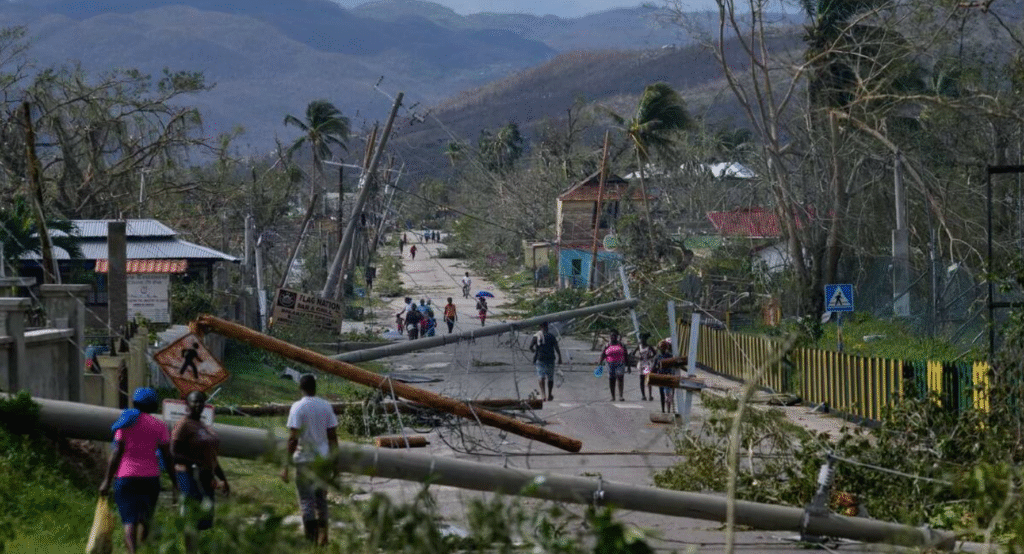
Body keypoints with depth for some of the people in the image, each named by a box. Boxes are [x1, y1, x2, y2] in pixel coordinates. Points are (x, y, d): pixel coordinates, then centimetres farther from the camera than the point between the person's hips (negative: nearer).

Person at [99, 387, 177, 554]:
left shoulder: (126, 423, 1)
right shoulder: (159, 426, 4)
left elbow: (117, 453, -5)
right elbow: (167, 456, 0)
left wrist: (107, 481, -3)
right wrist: (174, 485, 3)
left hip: (126, 477, -1)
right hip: (150, 478, 1)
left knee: (129, 521, -6)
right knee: (145, 520, 18)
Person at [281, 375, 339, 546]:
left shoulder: (298, 408, -11)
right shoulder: (326, 406, 4)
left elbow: (292, 438, -15)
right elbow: (333, 436, 6)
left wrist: (286, 465, -12)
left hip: (304, 459, -4)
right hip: (322, 459, 4)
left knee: (306, 499, 1)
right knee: (321, 497, 15)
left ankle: (311, 538, -4)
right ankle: (322, 535, 11)